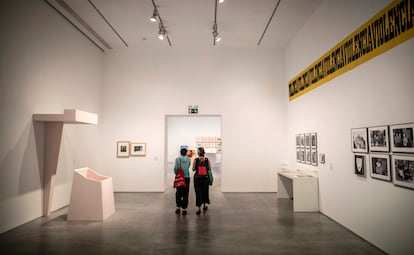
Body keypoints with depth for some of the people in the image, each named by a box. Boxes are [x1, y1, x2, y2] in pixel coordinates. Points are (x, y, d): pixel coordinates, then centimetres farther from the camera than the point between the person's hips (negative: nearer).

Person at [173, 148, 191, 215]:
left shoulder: (177, 159, -4)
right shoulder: (189, 159, 0)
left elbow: (175, 168, -10)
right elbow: (188, 167, 4)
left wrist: (176, 174, 6)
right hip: (186, 177, 0)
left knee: (178, 193, 14)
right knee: (185, 194, 7)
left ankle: (178, 207, 13)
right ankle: (184, 209, 9)